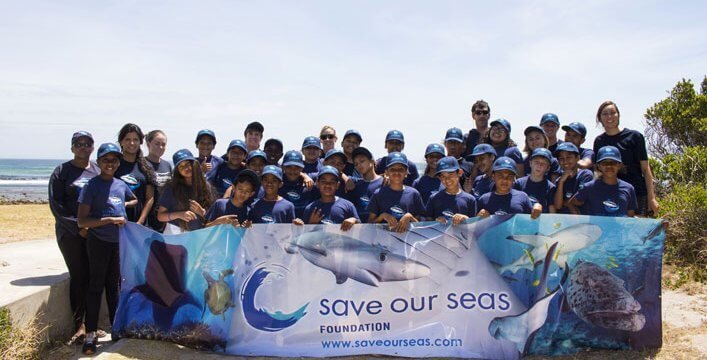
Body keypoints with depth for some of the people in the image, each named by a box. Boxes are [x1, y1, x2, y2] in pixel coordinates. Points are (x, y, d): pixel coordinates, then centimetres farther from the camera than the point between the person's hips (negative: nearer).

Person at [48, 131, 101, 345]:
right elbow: (56, 205, -2)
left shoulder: (99, 171, 10)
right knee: (78, 276, -2)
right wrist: (78, 227, -10)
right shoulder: (61, 172, 2)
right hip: (71, 233, -2)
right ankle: (79, 325, 7)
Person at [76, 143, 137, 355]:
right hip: (99, 242, -5)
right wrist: (110, 219, -20)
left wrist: (123, 206, 7)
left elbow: (135, 200, 27)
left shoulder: (121, 185, 6)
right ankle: (90, 334, 7)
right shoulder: (92, 186, -9)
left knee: (114, 285, 15)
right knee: (96, 286, 1)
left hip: (119, 242, 5)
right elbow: (81, 221, -13)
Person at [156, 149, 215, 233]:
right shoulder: (172, 187, 1)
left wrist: (202, 212, -9)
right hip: (175, 233, -2)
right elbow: (160, 216, 0)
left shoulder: (206, 187, 5)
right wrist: (179, 214, -14)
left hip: (198, 234, 2)